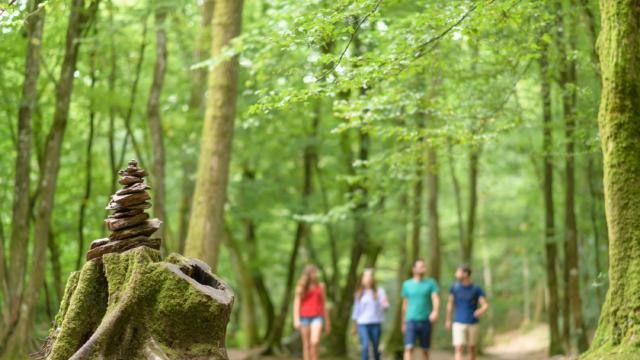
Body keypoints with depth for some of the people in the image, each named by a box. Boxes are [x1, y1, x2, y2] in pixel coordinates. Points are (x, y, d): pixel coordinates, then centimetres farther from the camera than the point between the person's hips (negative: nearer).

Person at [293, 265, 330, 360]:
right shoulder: (301, 287, 5)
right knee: (307, 345, 2)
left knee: (315, 342, -19)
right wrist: (296, 319, -11)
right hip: (304, 317, 0)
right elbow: (296, 303, 1)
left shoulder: (320, 286, 8)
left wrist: (327, 321, 14)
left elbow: (324, 304, 13)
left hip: (317, 317, 0)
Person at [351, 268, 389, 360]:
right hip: (362, 323, 0)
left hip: (376, 323, 0)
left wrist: (385, 304, -32)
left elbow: (385, 306, -8)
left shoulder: (379, 291, 1)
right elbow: (356, 309, 14)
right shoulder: (359, 293, 8)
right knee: (365, 346, -14)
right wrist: (354, 326, 17)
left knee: (376, 347, 6)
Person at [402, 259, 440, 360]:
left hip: (426, 321, 0)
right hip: (411, 321, 0)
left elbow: (436, 299, -11)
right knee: (409, 348, -14)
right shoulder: (407, 284, 7)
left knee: (425, 350, 8)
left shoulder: (431, 283, 3)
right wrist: (403, 323, 17)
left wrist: (435, 311, -31)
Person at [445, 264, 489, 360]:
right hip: (459, 323, 0)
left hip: (473, 323, 0)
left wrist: (481, 311, -35)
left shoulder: (476, 289, -7)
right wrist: (448, 320, 15)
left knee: (472, 348, 14)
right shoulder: (454, 287, -1)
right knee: (459, 349, -12)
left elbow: (485, 305, -12)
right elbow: (450, 303, 11)